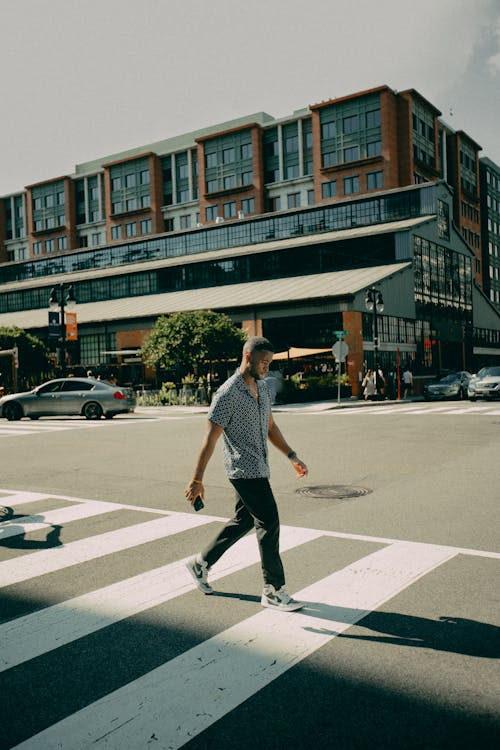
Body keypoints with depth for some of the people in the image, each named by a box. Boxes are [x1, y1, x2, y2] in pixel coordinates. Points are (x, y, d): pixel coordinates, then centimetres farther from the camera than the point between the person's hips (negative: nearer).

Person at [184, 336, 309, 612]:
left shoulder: (262, 387, 10)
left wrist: (292, 456, 15)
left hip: (259, 469, 9)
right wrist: (197, 480, -16)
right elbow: (210, 439, -16)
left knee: (243, 521, 17)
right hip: (244, 470, -9)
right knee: (269, 523, -8)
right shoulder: (227, 394, -17)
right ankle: (273, 590, 3)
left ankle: (201, 563, 34)